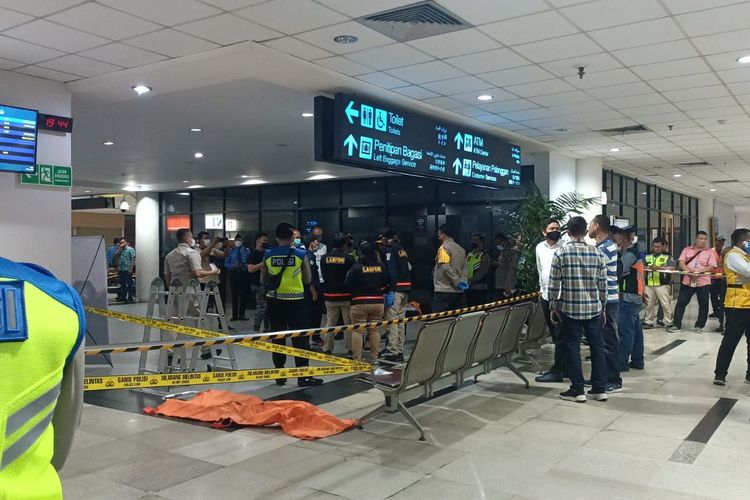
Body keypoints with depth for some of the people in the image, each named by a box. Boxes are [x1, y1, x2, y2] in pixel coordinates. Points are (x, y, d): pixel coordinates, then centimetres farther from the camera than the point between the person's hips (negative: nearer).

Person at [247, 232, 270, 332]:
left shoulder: (266, 253, 17)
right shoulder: (253, 254, -6)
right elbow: (250, 269, -18)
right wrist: (263, 263, -21)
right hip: (259, 284, -8)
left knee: (267, 307, 11)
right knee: (261, 307, -11)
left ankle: (267, 328, 21)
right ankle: (255, 330, -5)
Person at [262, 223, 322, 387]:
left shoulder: (268, 255, -2)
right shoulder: (301, 254, -6)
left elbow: (263, 281, 7)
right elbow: (307, 280, 2)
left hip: (275, 301, 2)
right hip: (295, 301, -2)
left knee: (278, 338, 10)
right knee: (300, 339, 4)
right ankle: (303, 376, 5)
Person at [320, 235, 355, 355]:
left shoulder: (324, 258, -1)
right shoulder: (349, 258, -11)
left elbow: (323, 276, 8)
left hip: (329, 295, 3)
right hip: (346, 295, -3)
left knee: (330, 322, 11)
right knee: (349, 323, 7)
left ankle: (327, 349, 11)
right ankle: (351, 348, 10)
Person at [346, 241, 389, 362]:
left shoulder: (356, 267, -12)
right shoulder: (381, 267, 1)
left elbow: (348, 284, -10)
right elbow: (386, 285, 6)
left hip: (360, 303, -4)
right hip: (378, 302, 4)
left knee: (357, 331, 2)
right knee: (374, 330, 13)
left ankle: (357, 358, 2)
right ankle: (374, 357, 17)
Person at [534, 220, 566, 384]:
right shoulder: (540, 247, 12)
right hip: (545, 296, 7)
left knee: (560, 335, -4)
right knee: (554, 334, 12)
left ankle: (557, 371, -1)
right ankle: (563, 367, 23)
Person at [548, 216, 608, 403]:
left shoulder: (561, 253, -7)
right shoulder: (597, 253, 1)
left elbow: (554, 284, -5)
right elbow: (603, 284, 4)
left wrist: (553, 307, 5)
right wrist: (603, 307, 14)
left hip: (569, 308, -2)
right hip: (594, 308, 3)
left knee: (572, 348, 5)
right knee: (597, 347, 11)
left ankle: (577, 390, 9)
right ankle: (600, 389, 17)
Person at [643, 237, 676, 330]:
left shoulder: (668, 257, 3)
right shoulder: (648, 256, 15)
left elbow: (672, 268, -11)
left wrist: (659, 268, -22)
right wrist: (647, 268, -8)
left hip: (662, 284, -4)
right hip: (649, 284, 4)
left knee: (666, 304, -3)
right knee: (649, 304, 10)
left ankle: (669, 323, 5)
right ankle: (648, 322, 20)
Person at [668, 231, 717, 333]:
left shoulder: (710, 252, 3)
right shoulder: (687, 250, 9)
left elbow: (712, 267, -6)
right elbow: (681, 263, -1)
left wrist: (699, 271, -20)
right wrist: (689, 272, -16)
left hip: (703, 282, -1)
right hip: (687, 281, 1)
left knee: (703, 305, 4)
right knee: (681, 302, -1)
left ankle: (699, 326, 16)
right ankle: (676, 325, 3)